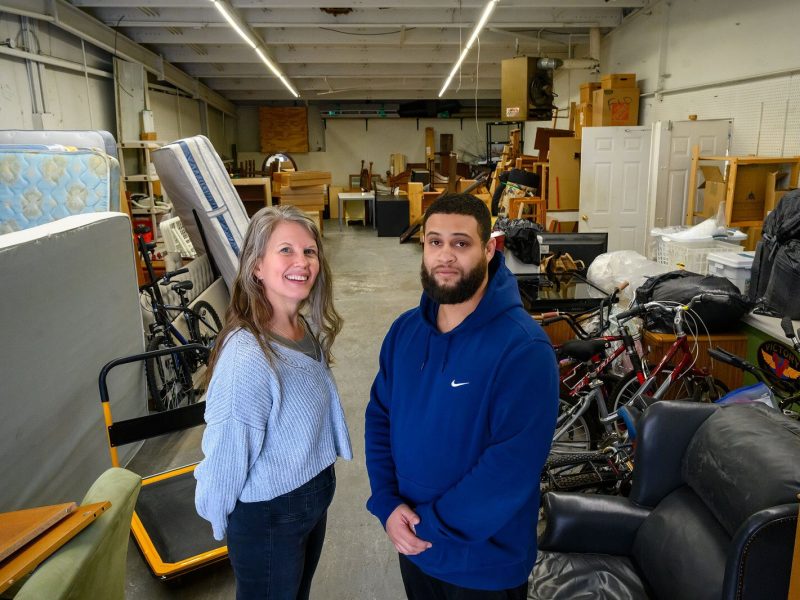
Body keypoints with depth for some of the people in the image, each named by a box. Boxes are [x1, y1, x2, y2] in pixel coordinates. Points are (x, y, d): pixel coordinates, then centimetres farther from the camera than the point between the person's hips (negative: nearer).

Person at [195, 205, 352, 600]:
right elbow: (227, 456, -23)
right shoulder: (247, 357, -33)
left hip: (315, 495, 7)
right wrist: (222, 522, -8)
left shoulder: (307, 330, -5)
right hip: (268, 519, -7)